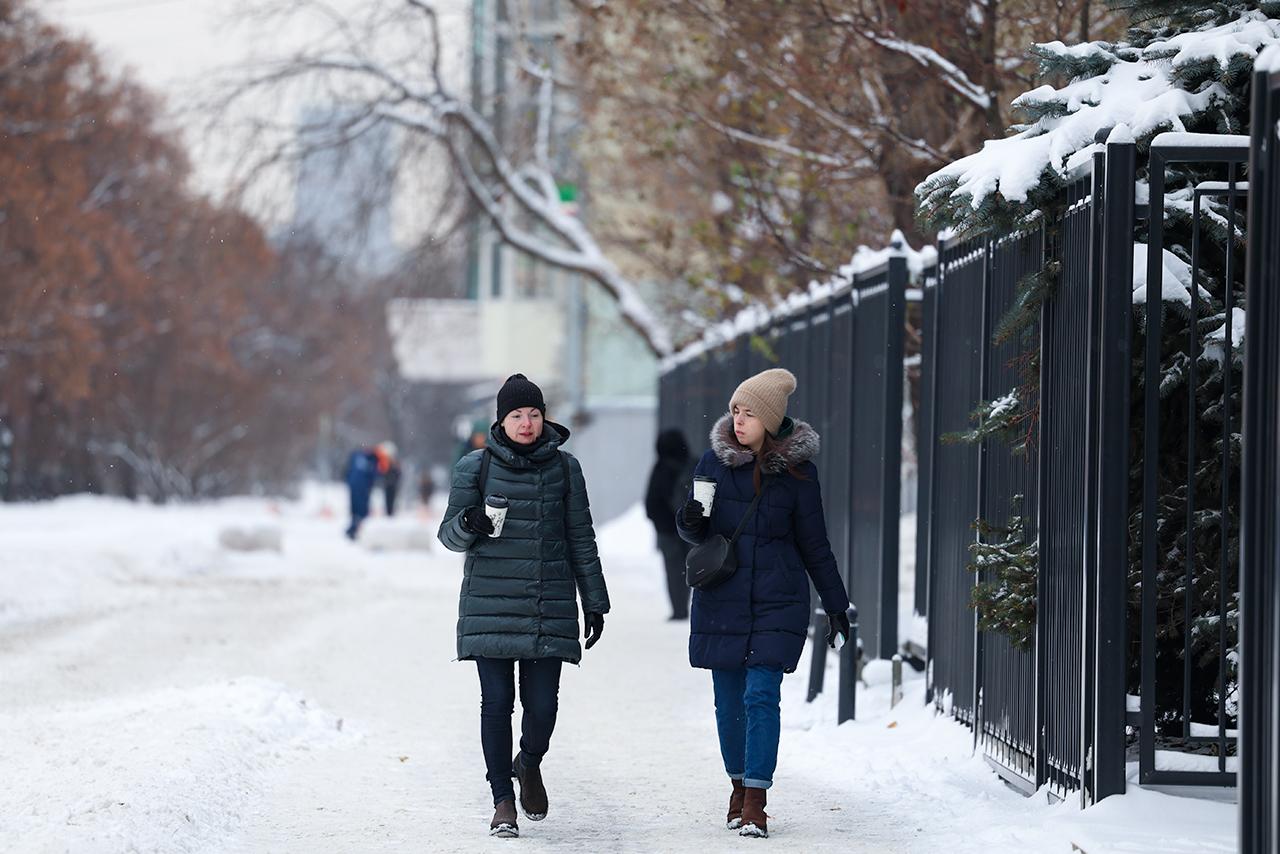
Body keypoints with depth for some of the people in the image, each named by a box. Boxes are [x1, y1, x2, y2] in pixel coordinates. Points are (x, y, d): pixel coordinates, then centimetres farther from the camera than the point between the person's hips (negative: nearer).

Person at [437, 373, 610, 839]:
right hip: (491, 604, -1)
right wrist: (468, 525, -18)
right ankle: (503, 801, 8)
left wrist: (595, 602, 11)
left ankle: (529, 763, 28)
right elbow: (449, 533, 6)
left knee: (542, 704, -4)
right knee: (497, 703, -3)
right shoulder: (476, 466, 4)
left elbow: (580, 539, 12)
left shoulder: (563, 467, 8)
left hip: (550, 607, 1)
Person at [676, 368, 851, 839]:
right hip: (722, 598, 2)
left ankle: (755, 803, -10)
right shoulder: (715, 461, 2)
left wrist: (836, 604, 9)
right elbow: (696, 529, 10)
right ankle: (739, 786, 25)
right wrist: (690, 522, -15)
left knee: (762, 696, -11)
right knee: (729, 699, 7)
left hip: (778, 600, -2)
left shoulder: (797, 469, -1)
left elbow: (814, 543, 7)